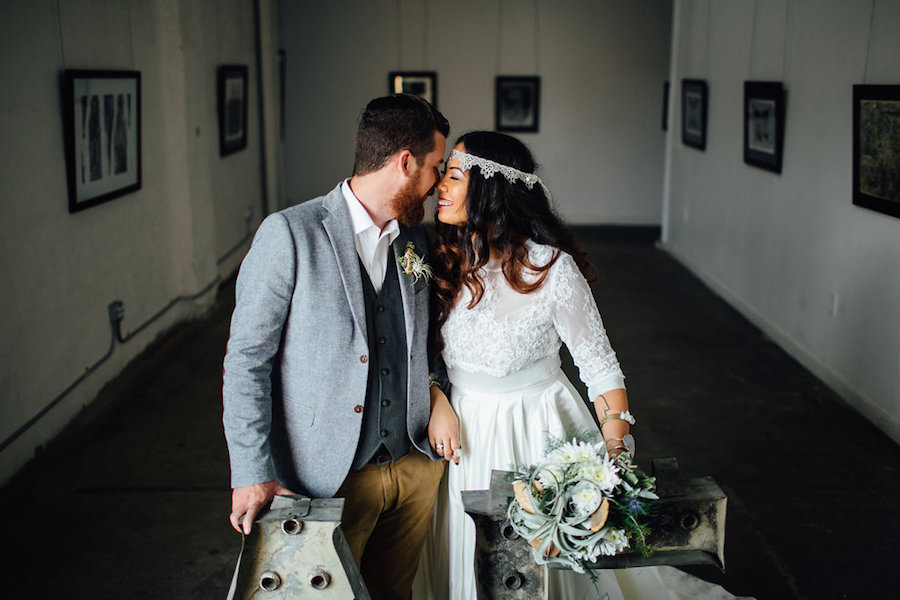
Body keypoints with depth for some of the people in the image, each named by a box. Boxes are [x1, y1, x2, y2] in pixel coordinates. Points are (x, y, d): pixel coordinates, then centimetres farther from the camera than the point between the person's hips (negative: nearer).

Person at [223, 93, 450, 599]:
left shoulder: (416, 241, 7)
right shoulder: (291, 234, -13)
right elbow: (246, 358, -12)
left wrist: (436, 395, -1)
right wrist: (252, 475, -16)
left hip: (415, 466, 6)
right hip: (330, 480, -5)